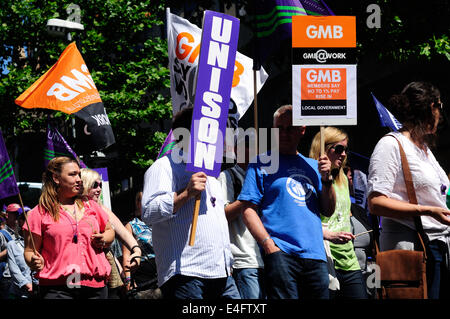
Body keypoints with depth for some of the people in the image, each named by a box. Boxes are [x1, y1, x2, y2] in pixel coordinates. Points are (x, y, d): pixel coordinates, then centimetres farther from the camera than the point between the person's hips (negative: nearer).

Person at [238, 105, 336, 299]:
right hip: (280, 252, -5)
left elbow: (328, 211, 18)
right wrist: (268, 245, -14)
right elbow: (248, 210, -1)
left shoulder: (312, 166, 21)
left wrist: (326, 179, 1)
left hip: (315, 255, 5)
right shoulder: (262, 163, 7)